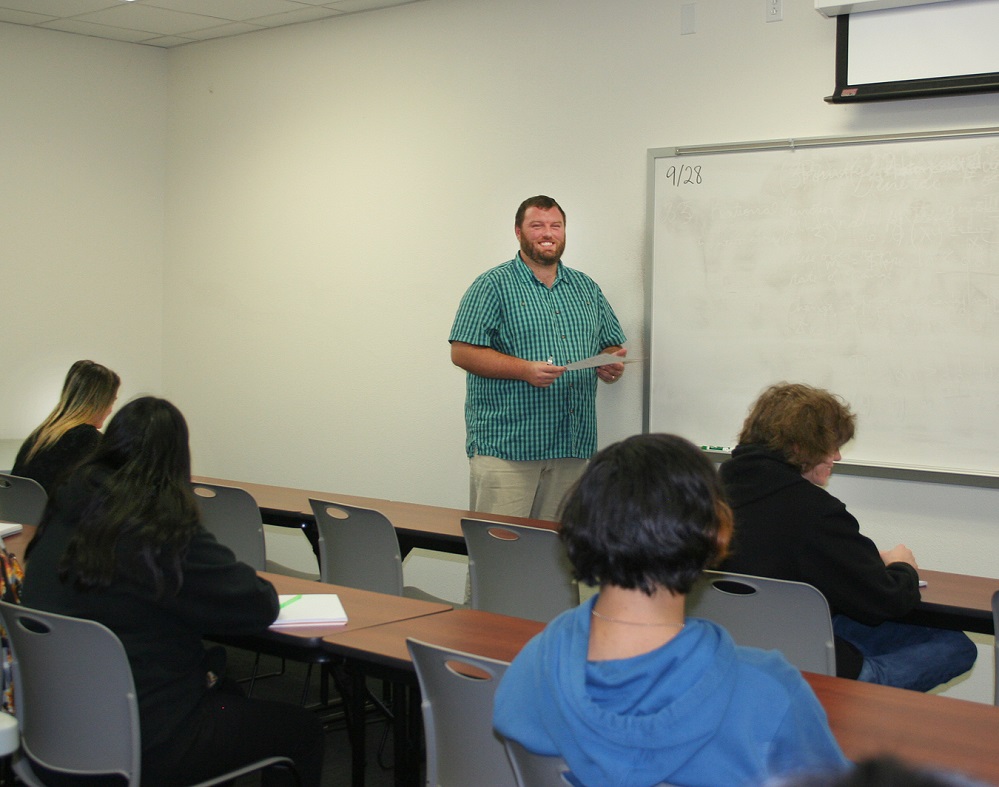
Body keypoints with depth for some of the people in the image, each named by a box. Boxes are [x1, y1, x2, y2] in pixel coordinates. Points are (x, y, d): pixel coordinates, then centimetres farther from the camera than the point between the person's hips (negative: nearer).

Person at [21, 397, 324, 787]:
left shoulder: (62, 514, 0)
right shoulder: (166, 530, -22)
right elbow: (259, 605, -16)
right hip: (143, 746, -8)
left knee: (224, 689, 32)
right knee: (303, 730, 10)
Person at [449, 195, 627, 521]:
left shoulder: (586, 287, 17)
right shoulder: (493, 285, -1)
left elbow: (612, 345, 23)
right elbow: (462, 351, -8)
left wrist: (612, 364, -1)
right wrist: (525, 369, -19)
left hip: (572, 446, 5)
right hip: (506, 445, -5)